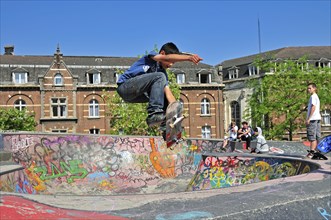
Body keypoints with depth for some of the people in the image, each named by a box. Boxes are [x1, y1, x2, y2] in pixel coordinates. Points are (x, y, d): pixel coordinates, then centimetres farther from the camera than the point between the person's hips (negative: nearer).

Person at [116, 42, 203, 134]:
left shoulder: (163, 72, 11)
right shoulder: (152, 55, -6)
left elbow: (168, 93, 0)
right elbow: (167, 57, -28)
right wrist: (189, 57, -41)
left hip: (136, 93, 9)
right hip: (125, 86, -8)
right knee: (159, 77, -24)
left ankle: (166, 126, 3)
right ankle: (154, 114, -31)